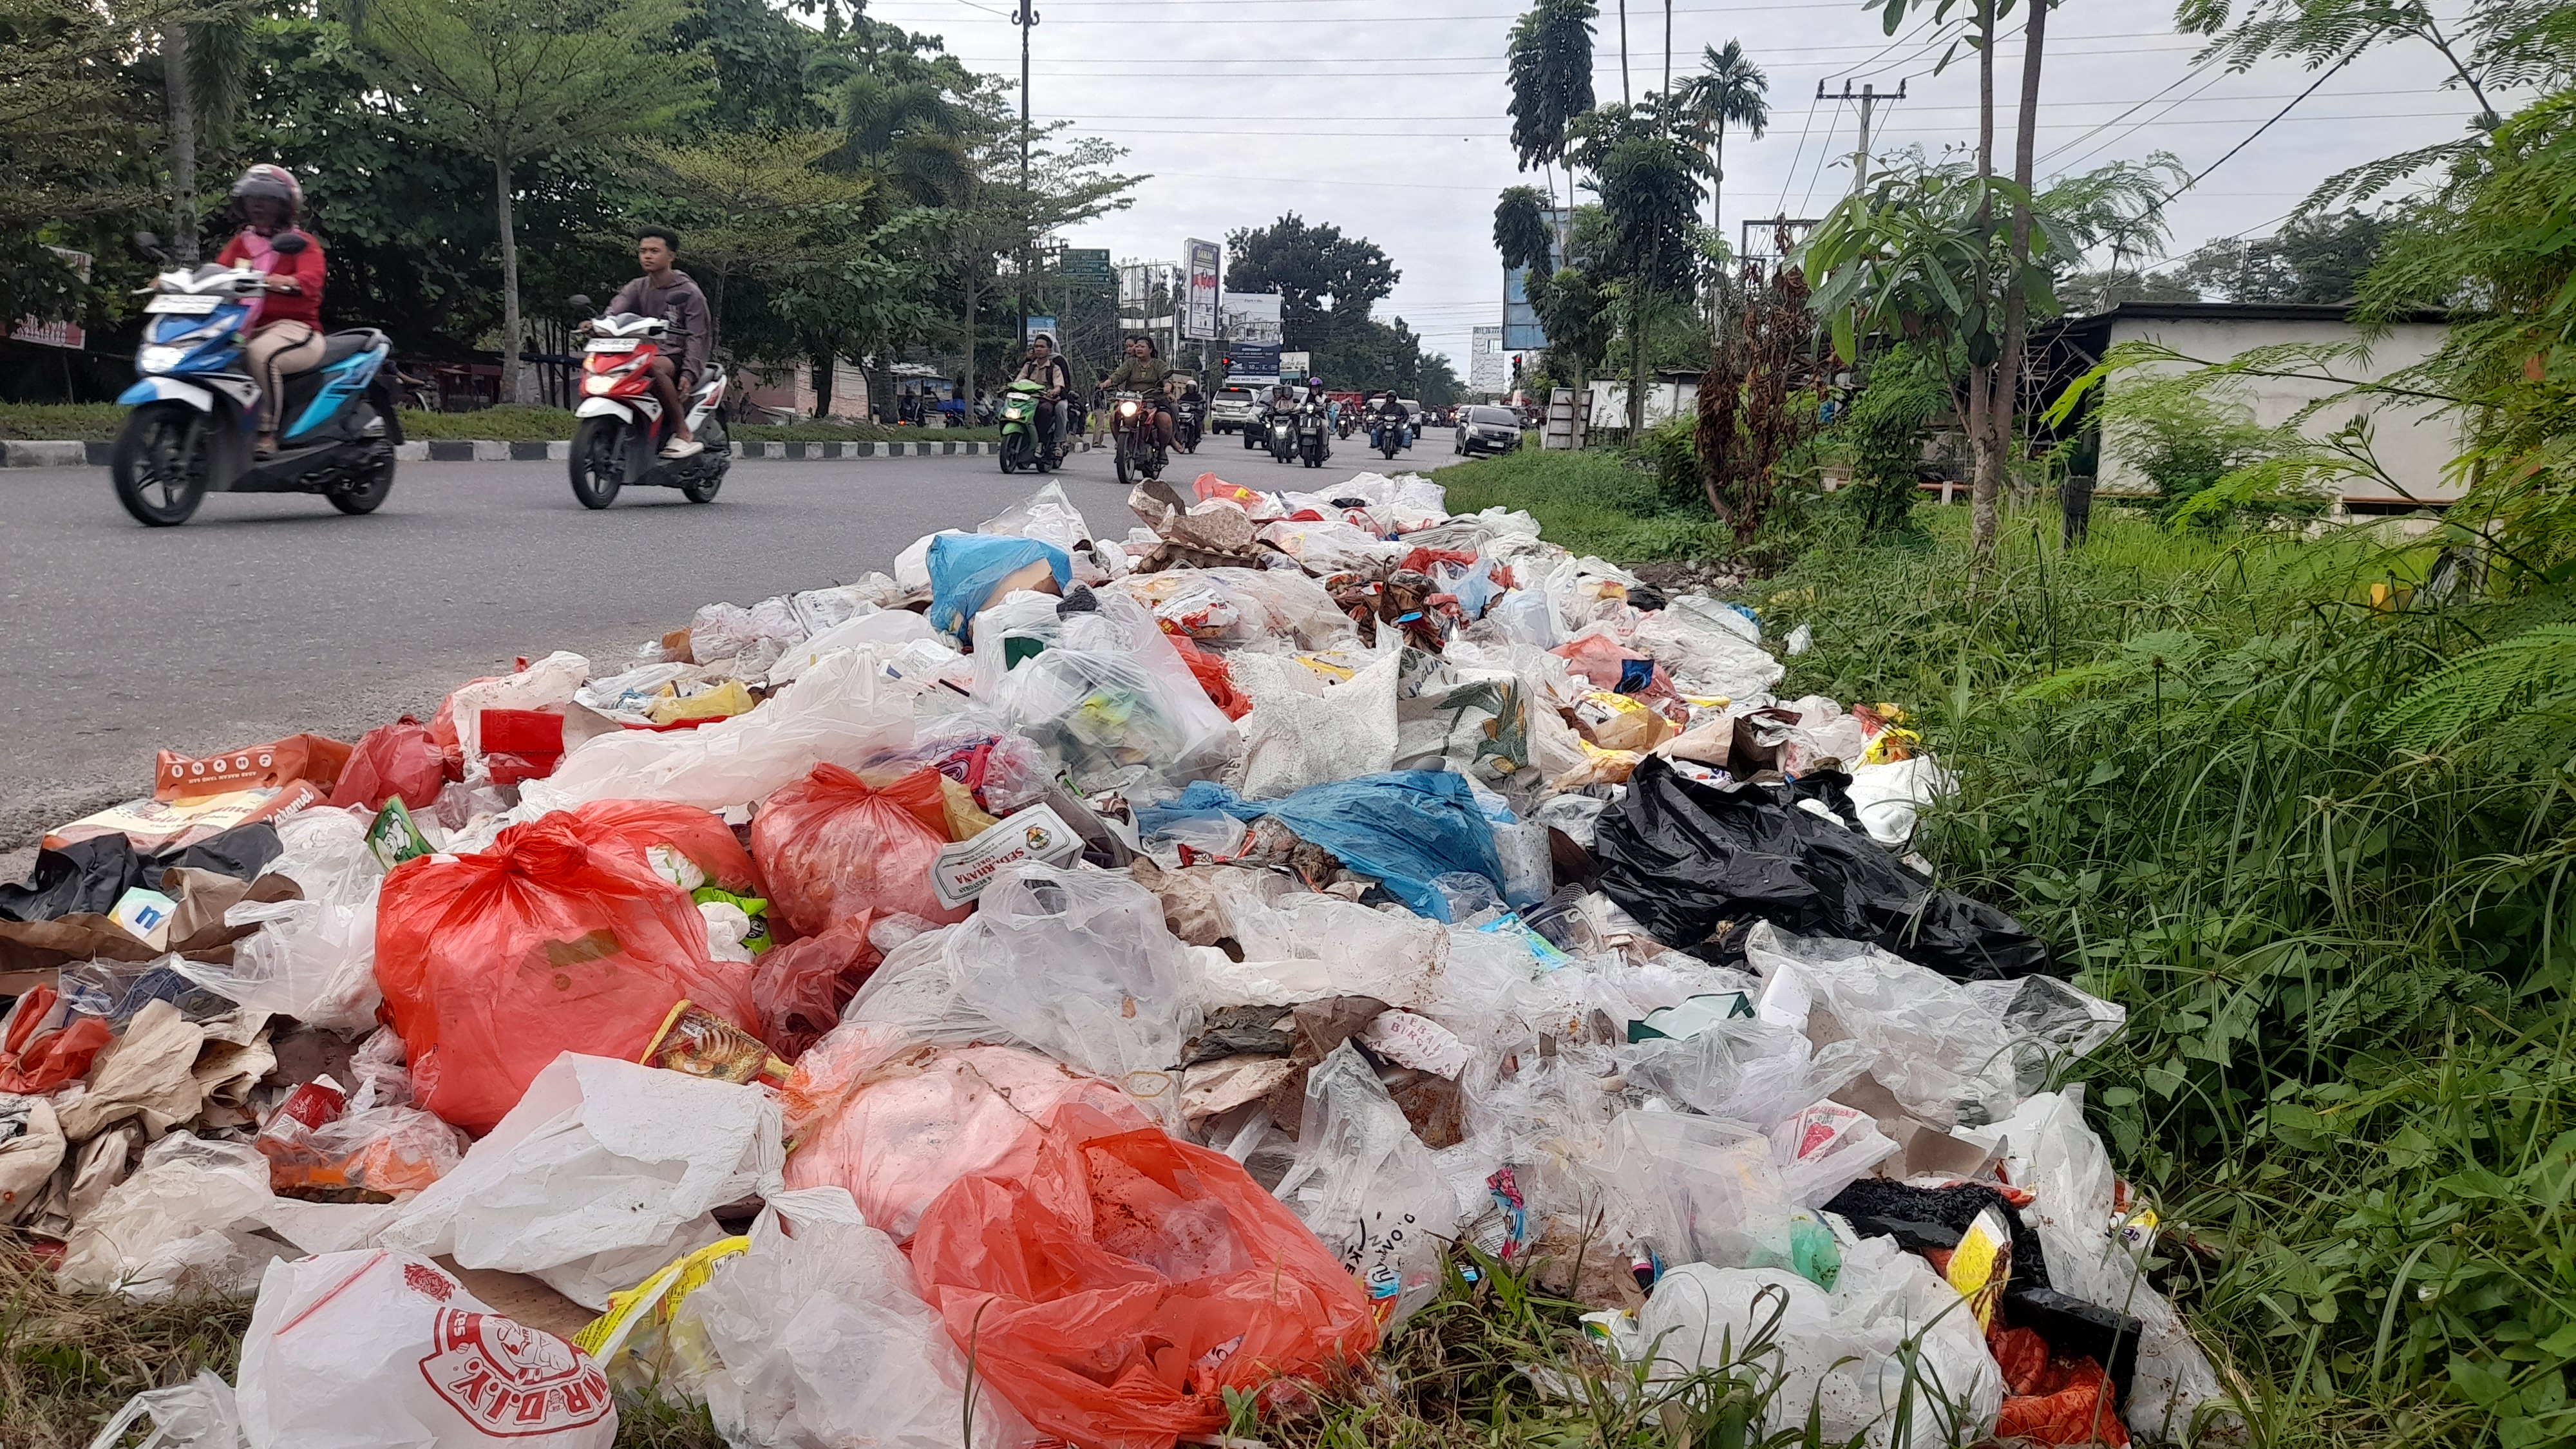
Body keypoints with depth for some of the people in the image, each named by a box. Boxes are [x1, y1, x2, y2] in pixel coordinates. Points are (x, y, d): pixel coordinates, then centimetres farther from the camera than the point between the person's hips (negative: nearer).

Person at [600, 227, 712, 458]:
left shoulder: (689, 292, 2)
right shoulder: (636, 288, 15)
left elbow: (697, 336, -6)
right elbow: (616, 310, -5)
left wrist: (688, 374, -21)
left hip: (679, 357, -6)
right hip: (646, 354, 6)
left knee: (654, 366, -39)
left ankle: (683, 432, -32)